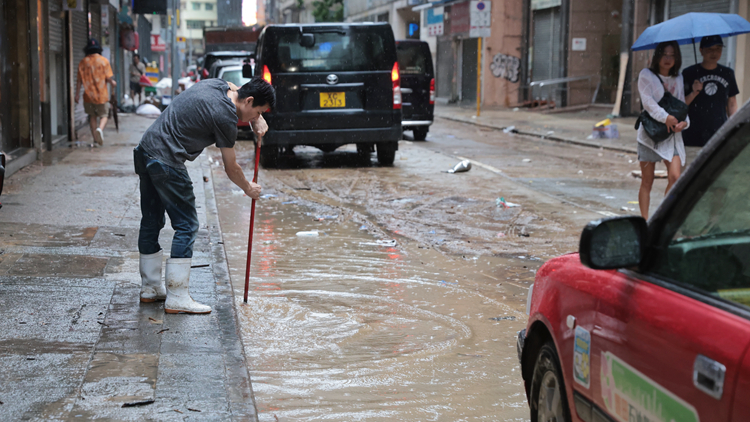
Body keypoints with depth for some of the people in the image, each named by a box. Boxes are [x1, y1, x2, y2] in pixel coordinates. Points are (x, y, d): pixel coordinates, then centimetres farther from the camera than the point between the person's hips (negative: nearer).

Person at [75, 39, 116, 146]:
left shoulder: (83, 62, 2)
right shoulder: (104, 61, -5)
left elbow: (79, 80, 1)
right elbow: (109, 78, -9)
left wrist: (77, 94, 6)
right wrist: (113, 83, 13)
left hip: (88, 96, 2)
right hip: (102, 95, -2)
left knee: (92, 116, 17)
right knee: (103, 116, 7)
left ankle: (95, 138, 16)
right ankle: (100, 129, -24)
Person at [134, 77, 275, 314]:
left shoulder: (218, 84, 7)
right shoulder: (225, 117, -15)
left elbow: (236, 90, 34)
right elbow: (231, 168, -3)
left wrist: (257, 119, 18)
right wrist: (248, 189, 16)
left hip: (145, 151, 10)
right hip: (166, 162, -10)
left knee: (151, 222, 16)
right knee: (186, 225, -4)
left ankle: (150, 288, 26)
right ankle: (177, 298, -5)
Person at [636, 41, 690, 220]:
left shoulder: (678, 78, 13)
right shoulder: (646, 75, 0)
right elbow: (647, 101, -11)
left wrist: (684, 121, -7)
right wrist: (665, 117, -22)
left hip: (672, 133, 3)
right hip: (650, 133, -3)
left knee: (674, 176, -12)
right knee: (647, 181, 2)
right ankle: (645, 220, 10)